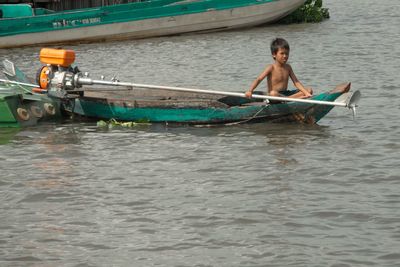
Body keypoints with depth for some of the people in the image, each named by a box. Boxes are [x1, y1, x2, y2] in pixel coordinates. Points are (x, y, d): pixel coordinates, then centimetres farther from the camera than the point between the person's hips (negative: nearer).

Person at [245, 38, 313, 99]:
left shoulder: (288, 67, 10)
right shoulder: (271, 68, -6)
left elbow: (296, 82, 5)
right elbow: (259, 79, -14)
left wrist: (306, 92, -11)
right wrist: (250, 91, -31)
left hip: (285, 94, 6)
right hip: (273, 97, -6)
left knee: (309, 90, -7)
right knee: (273, 93, -43)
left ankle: (288, 98, -28)